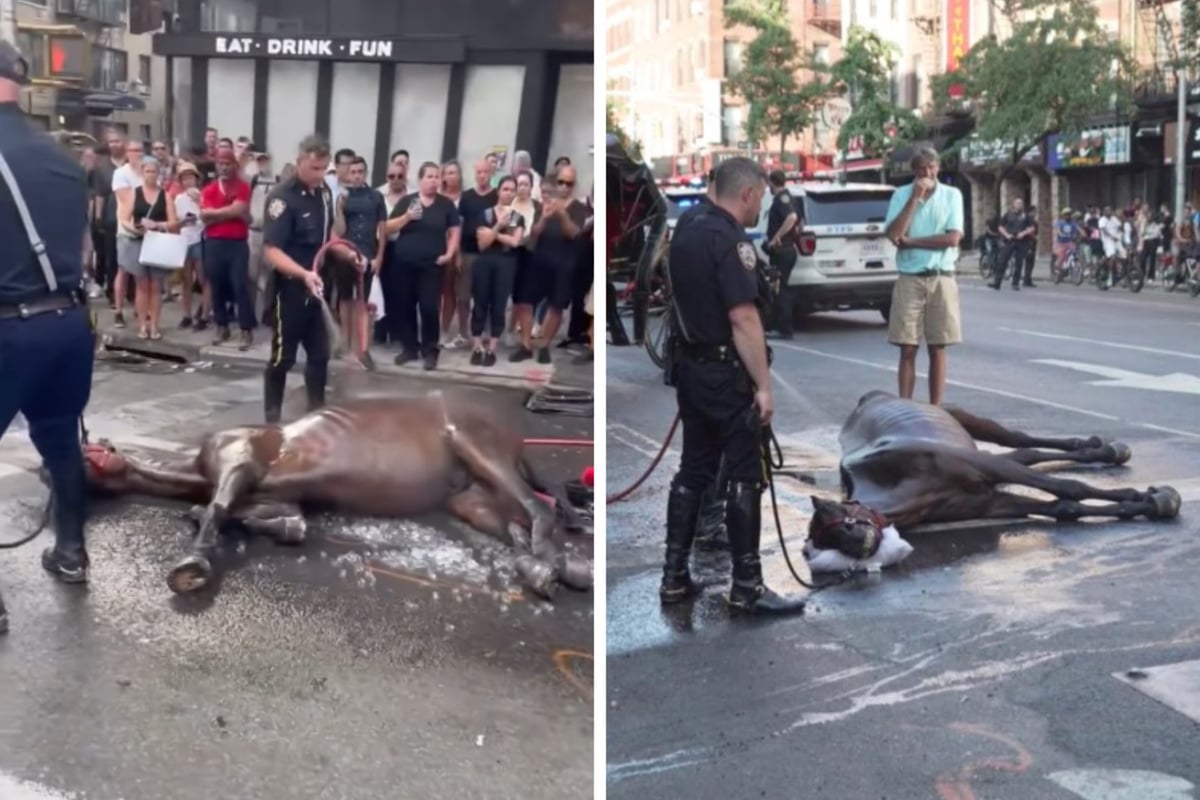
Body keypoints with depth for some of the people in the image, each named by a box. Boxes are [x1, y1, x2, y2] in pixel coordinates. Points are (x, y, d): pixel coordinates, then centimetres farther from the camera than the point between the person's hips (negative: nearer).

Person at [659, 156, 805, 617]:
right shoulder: (731, 240, -18)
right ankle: (747, 587, 2)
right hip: (726, 375, -9)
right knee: (743, 479, -2)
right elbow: (743, 319, -22)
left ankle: (675, 578, 14)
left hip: (691, 370, 9)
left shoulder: (684, 235, 11)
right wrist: (763, 385, -19)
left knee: (692, 473, 12)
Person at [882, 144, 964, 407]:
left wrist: (910, 241, -8)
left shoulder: (952, 195, 3)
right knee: (908, 349, 0)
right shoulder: (902, 194, 4)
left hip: (941, 279, 0)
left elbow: (953, 238, -9)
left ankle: (935, 410, 10)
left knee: (937, 349, 4)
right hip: (909, 279, 0)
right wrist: (915, 197, -12)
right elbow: (893, 235, -10)